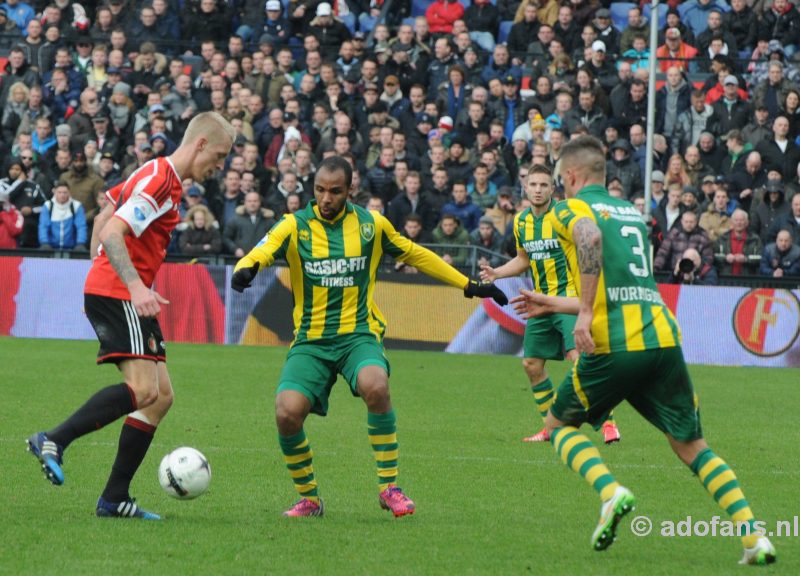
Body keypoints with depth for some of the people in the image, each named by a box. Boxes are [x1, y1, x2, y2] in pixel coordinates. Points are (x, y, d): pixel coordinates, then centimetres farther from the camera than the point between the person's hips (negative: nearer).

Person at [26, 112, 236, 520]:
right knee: (144, 390, -22)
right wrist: (136, 287, -33)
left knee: (161, 395, 4)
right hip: (117, 296, -11)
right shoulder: (160, 180, -13)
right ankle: (53, 441, -18)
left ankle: (114, 499, 3)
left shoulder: (159, 175, 19)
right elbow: (111, 234, -22)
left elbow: (103, 218, 28)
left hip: (124, 296, 11)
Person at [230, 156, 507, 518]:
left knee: (375, 386, -33)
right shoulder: (295, 226, -1)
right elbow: (261, 253, -17)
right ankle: (308, 498, 4)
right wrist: (246, 269, -43)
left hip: (358, 333, 0)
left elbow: (415, 255, 19)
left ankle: (389, 488, -17)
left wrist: (469, 286, 21)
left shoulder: (371, 224, 5)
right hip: (310, 339, 0)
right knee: (287, 412, -22)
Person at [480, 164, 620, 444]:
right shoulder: (521, 221, 9)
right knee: (531, 363, 6)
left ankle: (608, 423, -16)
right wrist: (496, 272, 10)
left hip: (569, 295, -7)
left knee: (577, 357, -21)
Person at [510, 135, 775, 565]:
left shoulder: (570, 209, 5)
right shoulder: (632, 212, 25)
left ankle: (610, 491, -9)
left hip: (613, 347, -5)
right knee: (691, 445, 12)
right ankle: (753, 536, -3)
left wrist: (584, 312, -21)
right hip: (663, 337, 5)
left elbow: (591, 237, -21)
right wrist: (552, 304, 40)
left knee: (560, 425, 17)